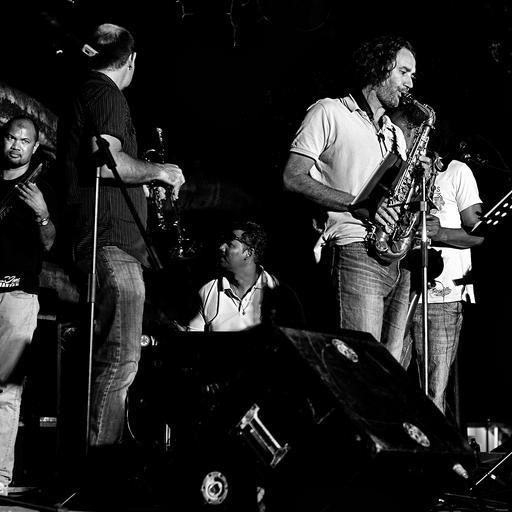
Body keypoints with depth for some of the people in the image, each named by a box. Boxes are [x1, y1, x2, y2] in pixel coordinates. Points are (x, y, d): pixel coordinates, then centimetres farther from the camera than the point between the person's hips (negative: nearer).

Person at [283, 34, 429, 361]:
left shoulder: (396, 134, 26)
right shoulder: (329, 113, 3)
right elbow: (293, 178, -6)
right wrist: (356, 204, -15)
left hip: (398, 258, 7)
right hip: (356, 251, -7)